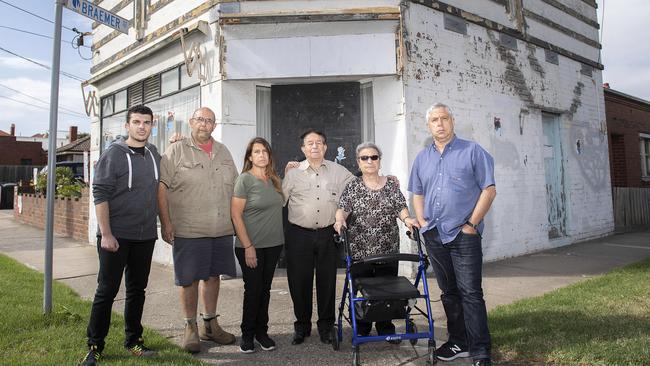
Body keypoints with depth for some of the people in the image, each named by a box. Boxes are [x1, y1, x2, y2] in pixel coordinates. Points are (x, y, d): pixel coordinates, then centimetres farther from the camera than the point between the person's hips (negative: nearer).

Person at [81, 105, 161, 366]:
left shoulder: (153, 153, 9)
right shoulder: (113, 154, -7)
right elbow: (100, 195, -12)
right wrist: (106, 234, -17)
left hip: (146, 236, 5)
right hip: (116, 236, -5)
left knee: (137, 289, 13)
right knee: (107, 290, 1)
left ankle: (133, 339, 26)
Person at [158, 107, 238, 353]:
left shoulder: (223, 152, 13)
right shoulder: (176, 151, -2)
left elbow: (235, 187, 19)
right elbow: (161, 188, -7)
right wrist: (165, 223, -12)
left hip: (222, 230, 5)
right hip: (188, 230, -5)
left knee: (213, 276, 13)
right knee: (189, 279, 4)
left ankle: (210, 324, 28)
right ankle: (190, 328, 20)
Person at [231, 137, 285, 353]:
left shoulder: (274, 180, 7)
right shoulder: (245, 179, -9)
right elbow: (236, 215, -12)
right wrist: (248, 247, -15)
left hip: (273, 245, 5)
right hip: (251, 246, -5)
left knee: (265, 289, 13)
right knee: (253, 289, 3)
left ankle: (262, 331, 26)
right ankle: (247, 334, 21)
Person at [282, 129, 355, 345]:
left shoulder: (338, 171, 8)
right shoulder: (293, 173, 6)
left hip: (328, 235, 1)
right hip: (299, 235, 0)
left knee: (327, 282, 7)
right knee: (299, 282, 6)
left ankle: (326, 327, 24)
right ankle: (302, 326, 24)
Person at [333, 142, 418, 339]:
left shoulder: (391, 184, 9)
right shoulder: (352, 186, 6)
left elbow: (401, 207, 4)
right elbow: (343, 208, -3)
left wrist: (407, 218, -16)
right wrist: (340, 220, -24)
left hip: (388, 249, 1)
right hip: (359, 249, -1)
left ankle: (386, 329, 22)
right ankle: (361, 330, 20)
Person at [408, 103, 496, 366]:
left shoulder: (472, 151, -1)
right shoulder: (422, 158, 14)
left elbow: (489, 190, -5)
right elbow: (417, 194, 18)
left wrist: (472, 224, -11)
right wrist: (422, 221, 5)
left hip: (463, 234, -5)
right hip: (434, 236, 5)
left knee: (470, 293, -6)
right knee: (449, 292, 13)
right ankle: (459, 342, 26)